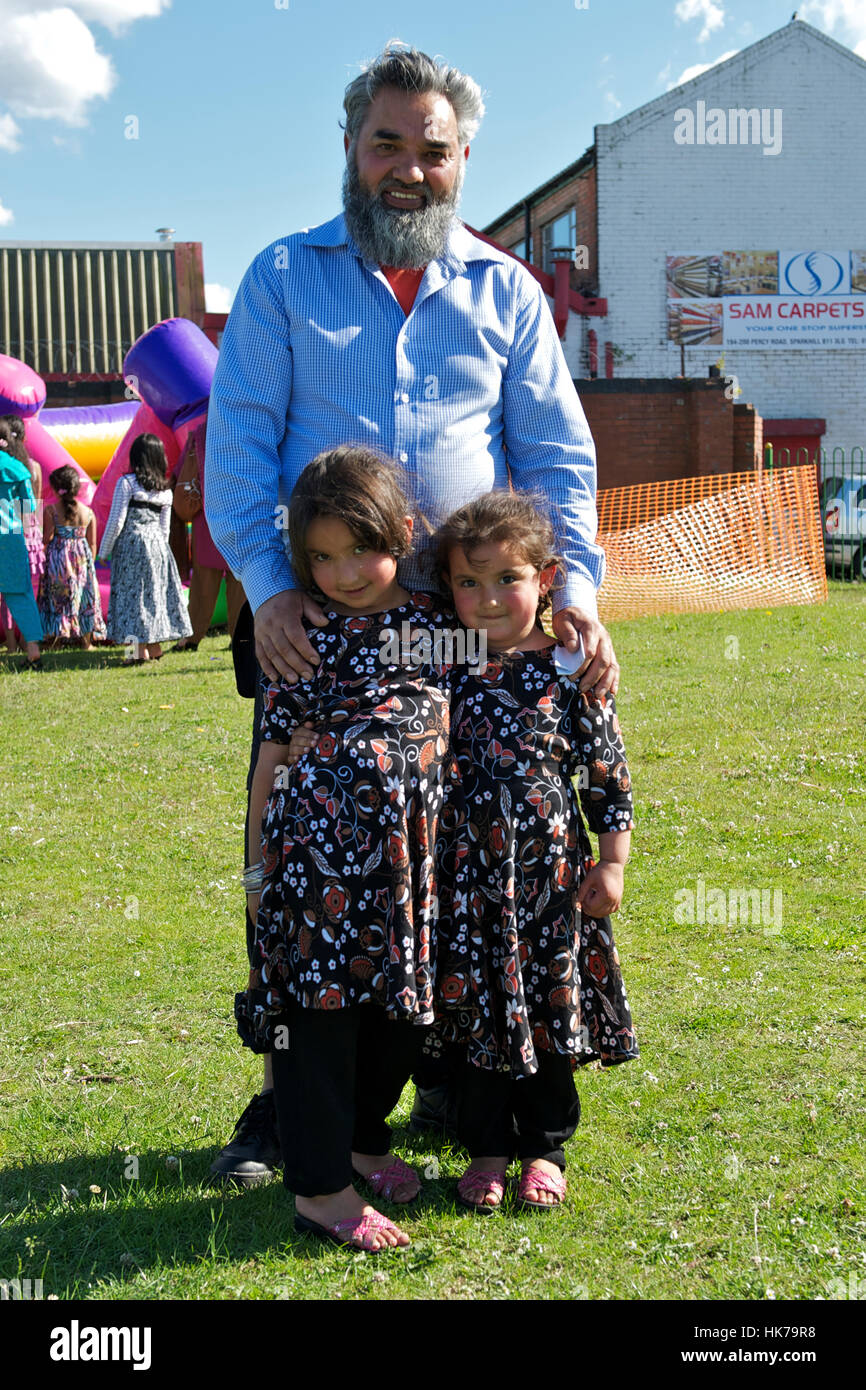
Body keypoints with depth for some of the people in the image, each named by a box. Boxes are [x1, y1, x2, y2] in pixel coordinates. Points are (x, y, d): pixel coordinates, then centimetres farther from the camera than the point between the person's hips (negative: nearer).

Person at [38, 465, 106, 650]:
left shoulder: (50, 511, -10)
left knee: (57, 598, 7)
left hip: (57, 558, -2)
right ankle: (86, 641, 16)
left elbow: (47, 539, -12)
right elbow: (92, 544, 4)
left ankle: (55, 637, 6)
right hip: (82, 559, 2)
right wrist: (90, 563, 15)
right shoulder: (88, 513, -1)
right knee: (84, 598, 11)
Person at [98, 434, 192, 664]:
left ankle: (141, 650, -8)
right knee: (155, 593, 11)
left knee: (134, 594, -3)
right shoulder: (165, 490, 8)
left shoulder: (127, 483, -9)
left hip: (132, 544, -6)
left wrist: (104, 552, -1)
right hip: (158, 546, 6)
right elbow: (164, 527, 14)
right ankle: (155, 647, 16)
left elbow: (116, 522, -9)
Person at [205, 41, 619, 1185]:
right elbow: (239, 443, -1)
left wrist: (576, 586, -8)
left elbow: (557, 455, 8)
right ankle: (291, 1095, 17)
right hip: (315, 628, -1)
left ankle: (454, 1078, 24)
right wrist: (267, 586, -16)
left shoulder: (508, 292, 12)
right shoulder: (284, 278, 7)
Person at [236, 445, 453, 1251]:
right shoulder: (308, 638, 1)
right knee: (319, 1003, -3)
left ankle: (360, 1139, 34)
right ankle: (318, 1188, 3)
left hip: (409, 838, 5)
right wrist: (257, 862, 4)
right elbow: (272, 754, 4)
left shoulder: (431, 620, 9)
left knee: (402, 1005, 12)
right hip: (319, 837, -4)